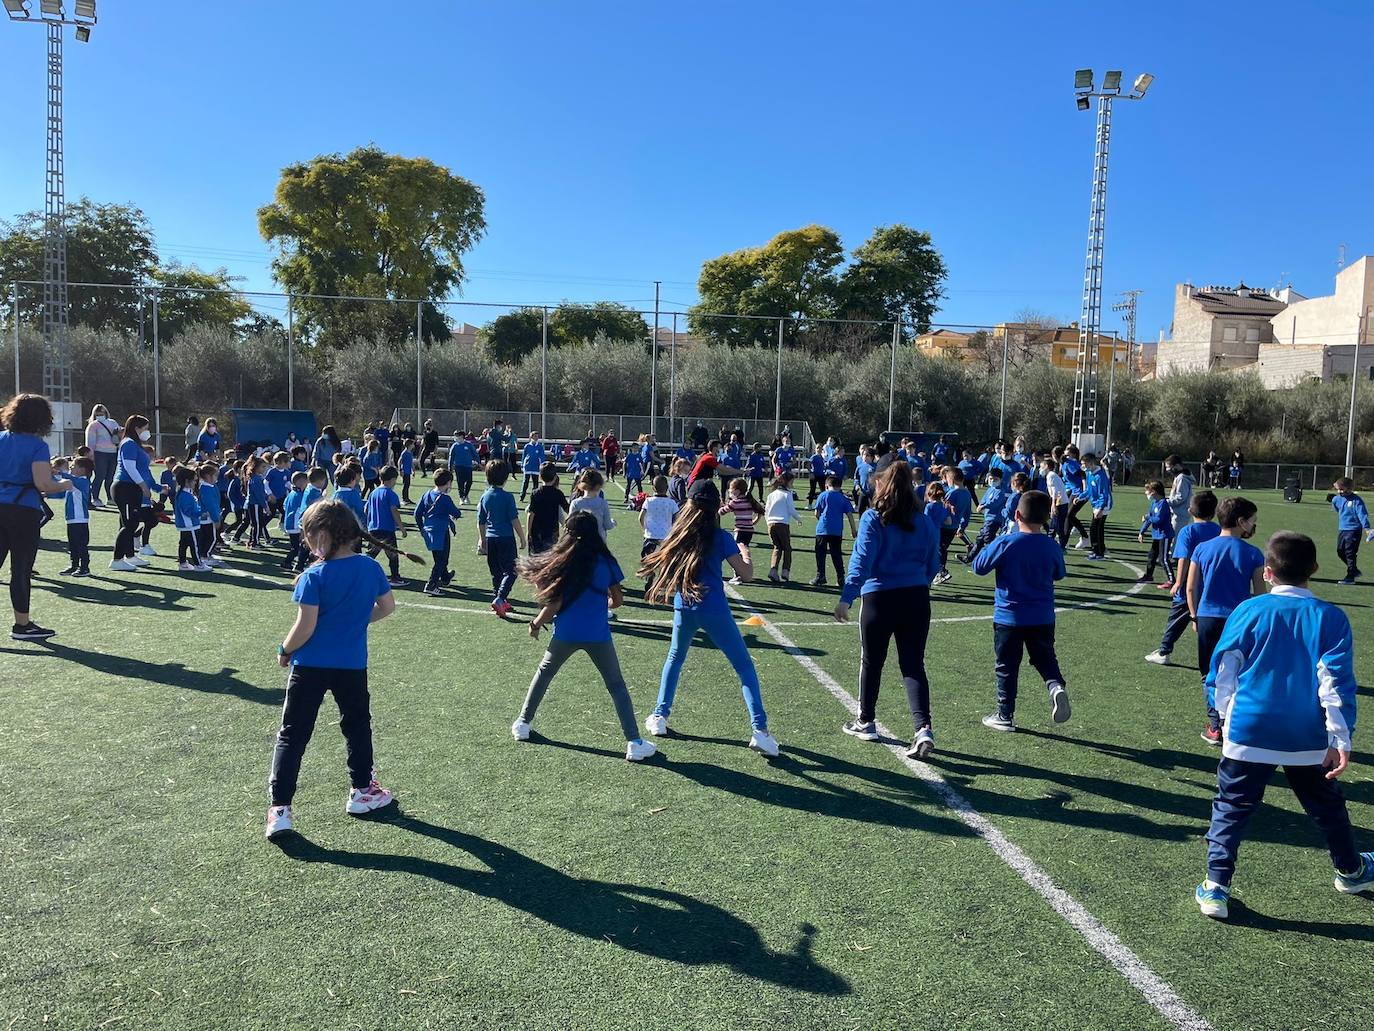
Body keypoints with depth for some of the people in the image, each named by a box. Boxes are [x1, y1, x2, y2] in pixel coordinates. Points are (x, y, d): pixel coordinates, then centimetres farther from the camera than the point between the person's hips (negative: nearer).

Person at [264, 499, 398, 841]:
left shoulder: (314, 577, -16)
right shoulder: (371, 568, -4)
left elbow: (305, 627, -18)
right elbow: (388, 606, 7)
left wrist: (284, 651, -1)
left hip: (310, 666, -3)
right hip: (353, 665, 3)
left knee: (292, 735, 6)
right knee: (357, 726, 22)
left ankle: (279, 809, 4)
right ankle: (361, 791, 33)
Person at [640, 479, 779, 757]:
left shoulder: (678, 532, 4)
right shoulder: (720, 537, -7)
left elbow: (665, 563, 20)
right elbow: (746, 574, -5)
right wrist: (745, 553, 13)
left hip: (683, 608, 4)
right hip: (714, 611, -4)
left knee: (675, 659, 28)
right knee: (744, 666, 6)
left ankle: (659, 717, 25)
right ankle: (759, 729, -4)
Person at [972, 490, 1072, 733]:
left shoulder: (1005, 544, -15)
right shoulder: (1052, 546, -4)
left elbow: (979, 567, -6)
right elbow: (1059, 574, 13)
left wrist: (988, 548, 8)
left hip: (1009, 617, -2)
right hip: (1043, 619, 3)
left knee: (1006, 667, 9)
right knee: (1046, 659, 17)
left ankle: (1005, 716, 16)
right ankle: (1056, 686, -12)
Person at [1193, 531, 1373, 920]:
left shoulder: (1249, 611, -6)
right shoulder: (1331, 617, -3)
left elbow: (1221, 673, -2)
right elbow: (1337, 684, -7)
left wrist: (1227, 713, 14)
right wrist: (1341, 739, -4)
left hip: (1249, 734, -2)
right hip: (1309, 741, 2)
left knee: (1230, 809, 7)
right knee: (1328, 807, 25)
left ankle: (1215, 888, 1)